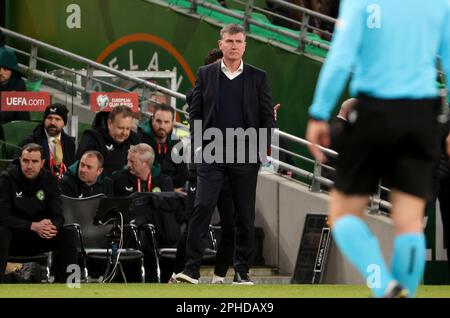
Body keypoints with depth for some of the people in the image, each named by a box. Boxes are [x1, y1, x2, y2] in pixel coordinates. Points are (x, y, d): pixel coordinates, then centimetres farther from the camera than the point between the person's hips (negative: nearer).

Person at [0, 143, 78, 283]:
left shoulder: (50, 180, -3)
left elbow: (58, 216, -7)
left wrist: (51, 226, -34)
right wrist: (33, 226, -35)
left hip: (39, 237, 4)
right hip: (13, 236, -4)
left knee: (68, 235, -19)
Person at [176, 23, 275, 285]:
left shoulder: (258, 77, 6)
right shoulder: (206, 74, 7)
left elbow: (267, 115, 5)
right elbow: (195, 112, 8)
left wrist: (265, 147, -5)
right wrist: (197, 143, -1)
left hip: (246, 155, 1)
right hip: (212, 155, -1)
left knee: (245, 215, 4)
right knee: (202, 208, -11)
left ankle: (243, 271, 12)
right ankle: (192, 269, -13)